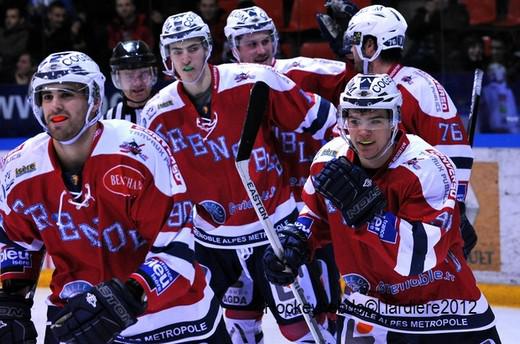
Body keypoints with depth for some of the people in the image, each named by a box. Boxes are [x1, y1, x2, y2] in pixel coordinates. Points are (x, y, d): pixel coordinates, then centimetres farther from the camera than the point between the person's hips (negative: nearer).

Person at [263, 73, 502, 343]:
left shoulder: (428, 168, -25)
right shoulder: (331, 159, -8)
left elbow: (422, 256, -34)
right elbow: (315, 210, 15)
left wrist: (365, 206, -39)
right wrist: (295, 240, -5)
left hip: (442, 301, -3)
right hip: (369, 299, 4)